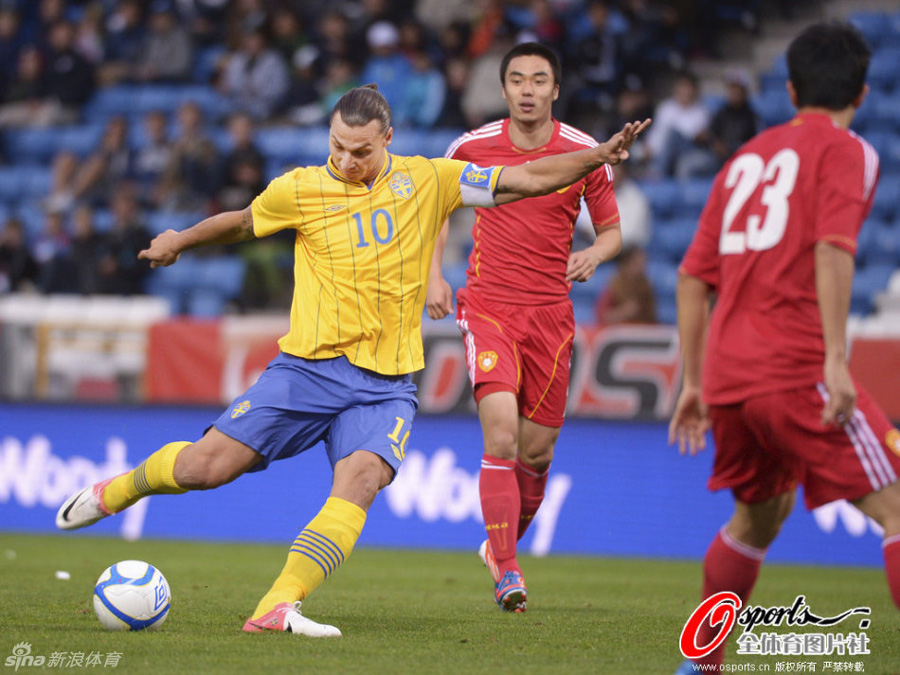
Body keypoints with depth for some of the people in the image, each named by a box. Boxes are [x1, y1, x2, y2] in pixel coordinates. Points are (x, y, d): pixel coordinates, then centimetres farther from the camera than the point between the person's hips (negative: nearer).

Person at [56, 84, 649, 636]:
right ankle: (115, 491, 24)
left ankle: (278, 608, -32)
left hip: (386, 385, 0)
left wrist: (600, 155, -4)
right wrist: (179, 241, 32)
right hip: (308, 367, 0)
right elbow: (243, 222, 22)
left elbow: (528, 180, 4)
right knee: (206, 467, -7)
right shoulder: (300, 190, 2)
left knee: (362, 479, -27)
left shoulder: (427, 181, 3)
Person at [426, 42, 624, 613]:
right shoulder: (472, 148, 0)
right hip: (488, 305, -1)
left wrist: (593, 256, -13)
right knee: (501, 430, -19)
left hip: (550, 312, 1)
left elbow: (611, 230, 9)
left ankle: (503, 544, 32)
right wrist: (434, 276, 4)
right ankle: (506, 570, -17)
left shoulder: (585, 153, 0)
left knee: (536, 448, 4)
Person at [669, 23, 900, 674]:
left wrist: (694, 383, 26)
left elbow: (694, 277, 21)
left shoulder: (748, 157, 22)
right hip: (794, 367, -7)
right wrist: (836, 358, -20)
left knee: (758, 516, 26)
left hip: (726, 372, 7)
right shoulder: (847, 152, 2)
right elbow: (832, 248, -16)